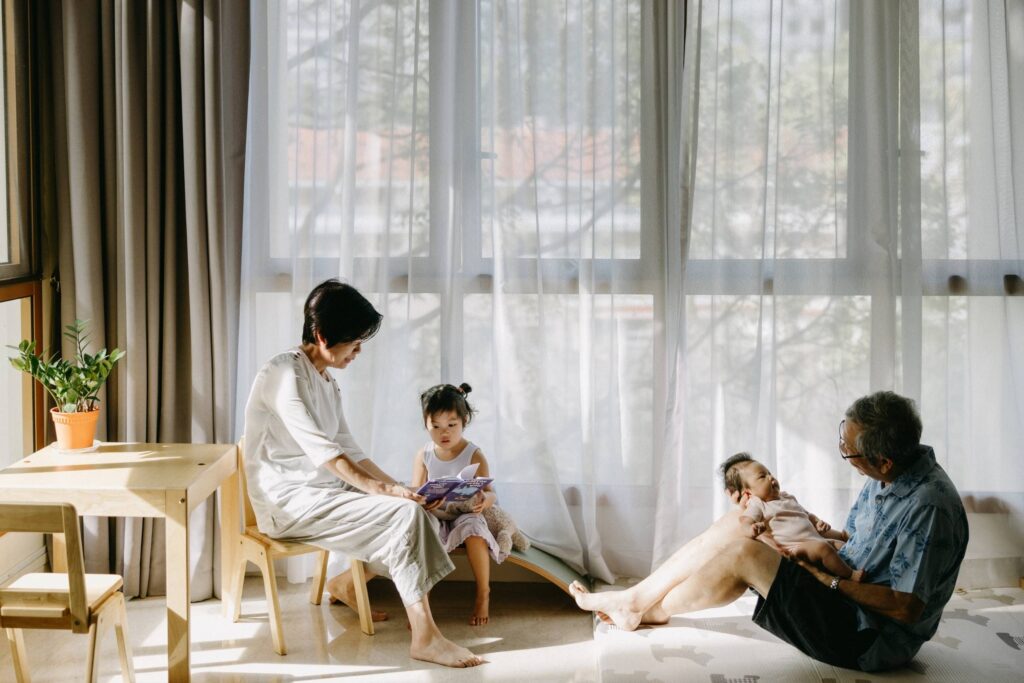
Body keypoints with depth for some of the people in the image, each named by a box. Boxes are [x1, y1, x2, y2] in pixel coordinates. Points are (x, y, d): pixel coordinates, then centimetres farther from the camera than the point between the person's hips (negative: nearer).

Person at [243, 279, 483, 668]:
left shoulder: (325, 382, 15)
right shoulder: (285, 373, -15)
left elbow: (349, 451, 13)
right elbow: (319, 449, -24)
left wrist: (396, 487, -1)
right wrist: (379, 488, -26)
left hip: (320, 490, 9)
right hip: (288, 500, -9)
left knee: (414, 507, -2)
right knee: (405, 515, -22)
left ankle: (346, 583, 14)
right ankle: (425, 637, -21)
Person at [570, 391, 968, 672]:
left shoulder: (929, 507, -27)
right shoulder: (885, 477, 3)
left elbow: (907, 608, -27)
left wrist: (832, 580, -21)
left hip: (866, 640, -10)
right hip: (846, 599, 10)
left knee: (744, 554, -21)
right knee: (735, 525, 1)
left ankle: (649, 610, 3)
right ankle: (634, 600, 4)